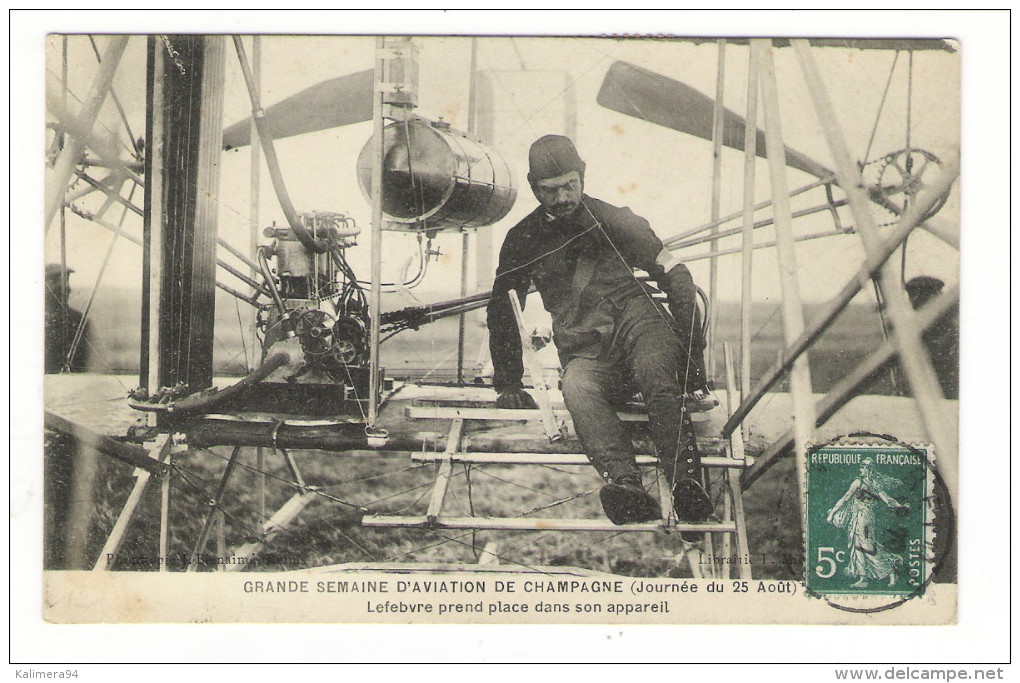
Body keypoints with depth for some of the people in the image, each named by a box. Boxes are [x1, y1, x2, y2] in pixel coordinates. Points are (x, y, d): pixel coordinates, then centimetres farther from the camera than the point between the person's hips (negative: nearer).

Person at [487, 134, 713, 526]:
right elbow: (502, 310, 21)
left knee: (657, 370, -36)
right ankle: (625, 485, -57)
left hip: (635, 319, 0)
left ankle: (685, 481, -52)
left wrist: (692, 355, -6)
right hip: (584, 352, 1)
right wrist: (508, 383, 14)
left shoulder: (613, 221, 8)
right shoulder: (523, 240, 14)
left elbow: (675, 275, 5)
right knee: (576, 389, -35)